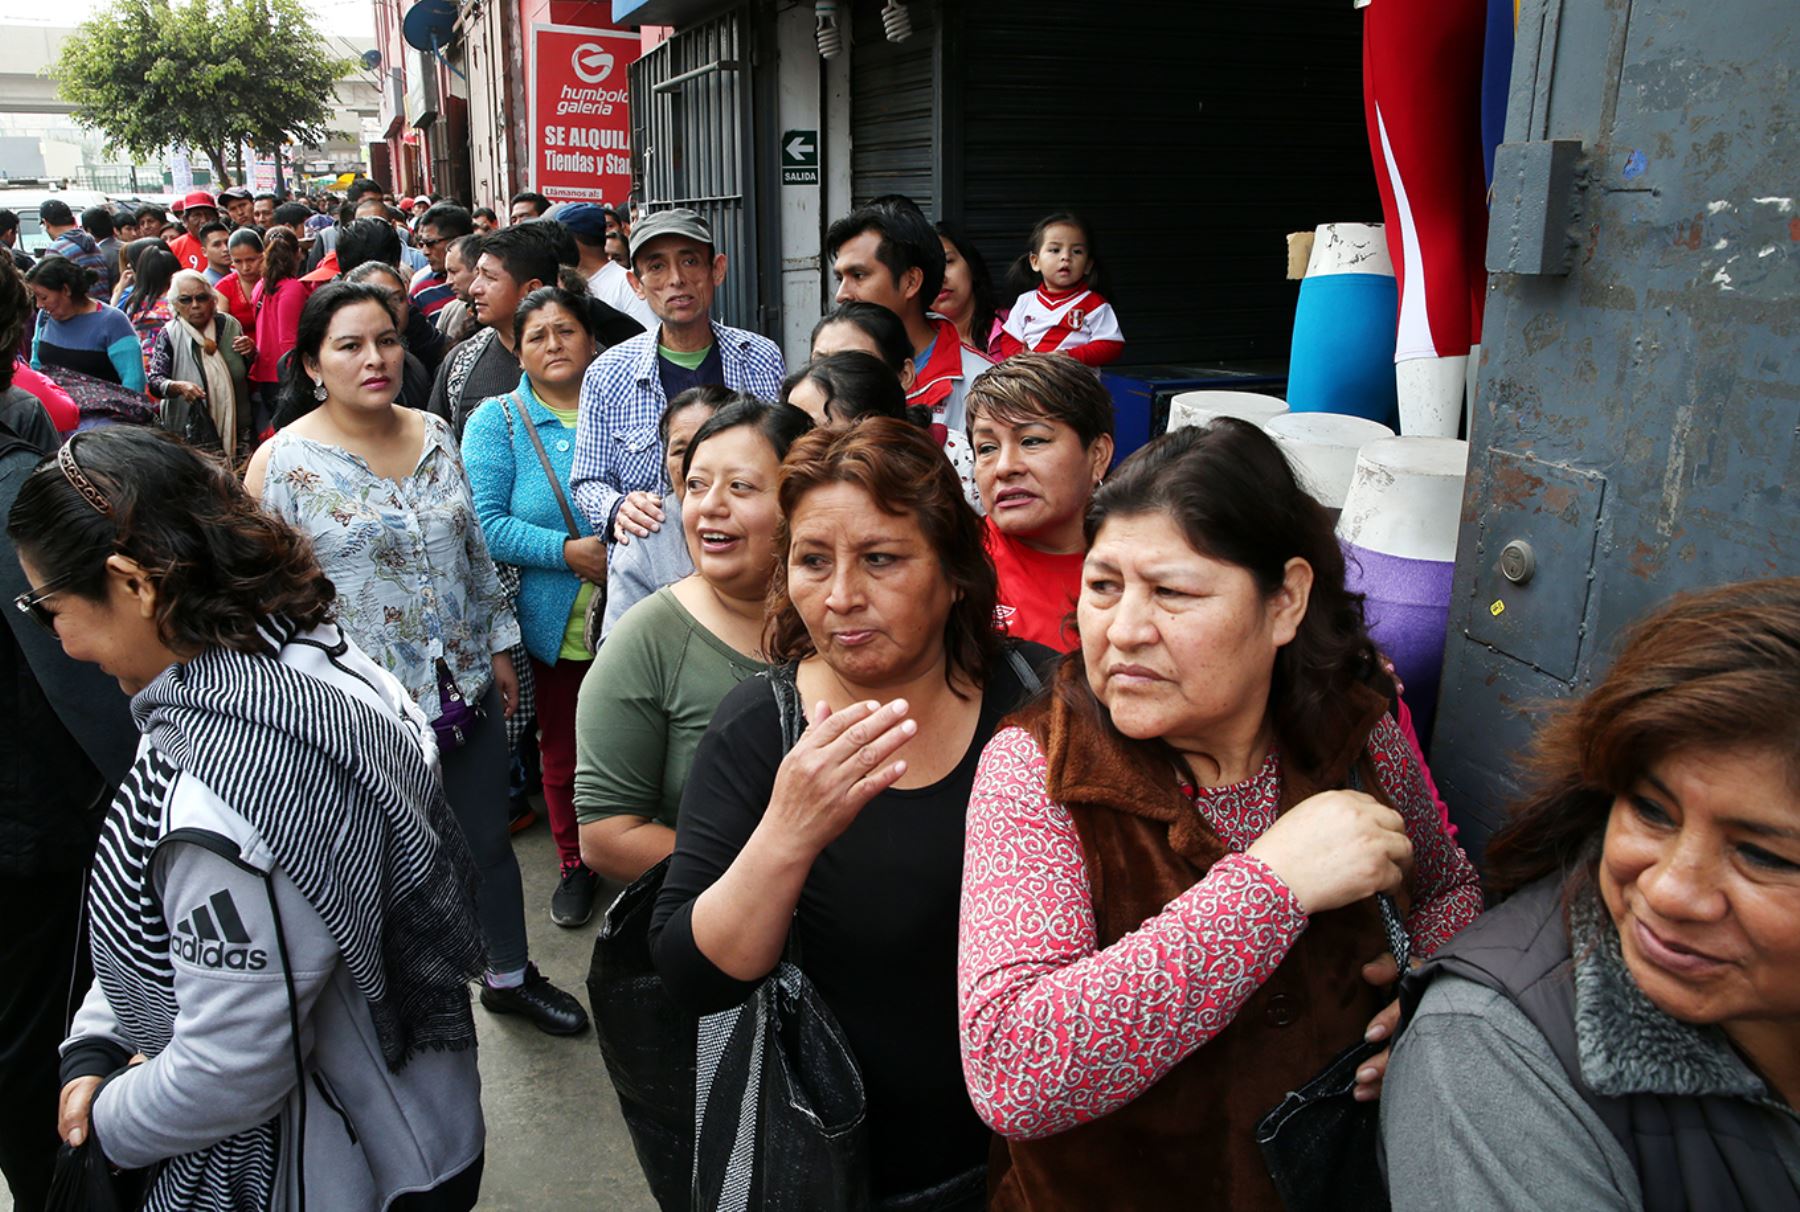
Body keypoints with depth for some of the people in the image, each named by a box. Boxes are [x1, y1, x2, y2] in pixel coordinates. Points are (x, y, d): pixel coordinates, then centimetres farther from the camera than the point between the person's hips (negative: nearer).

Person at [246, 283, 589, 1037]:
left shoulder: (435, 437, 4)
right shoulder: (283, 462, -11)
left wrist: (497, 645, 13)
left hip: (466, 685, 5)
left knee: (489, 839, 16)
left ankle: (509, 974, 36)